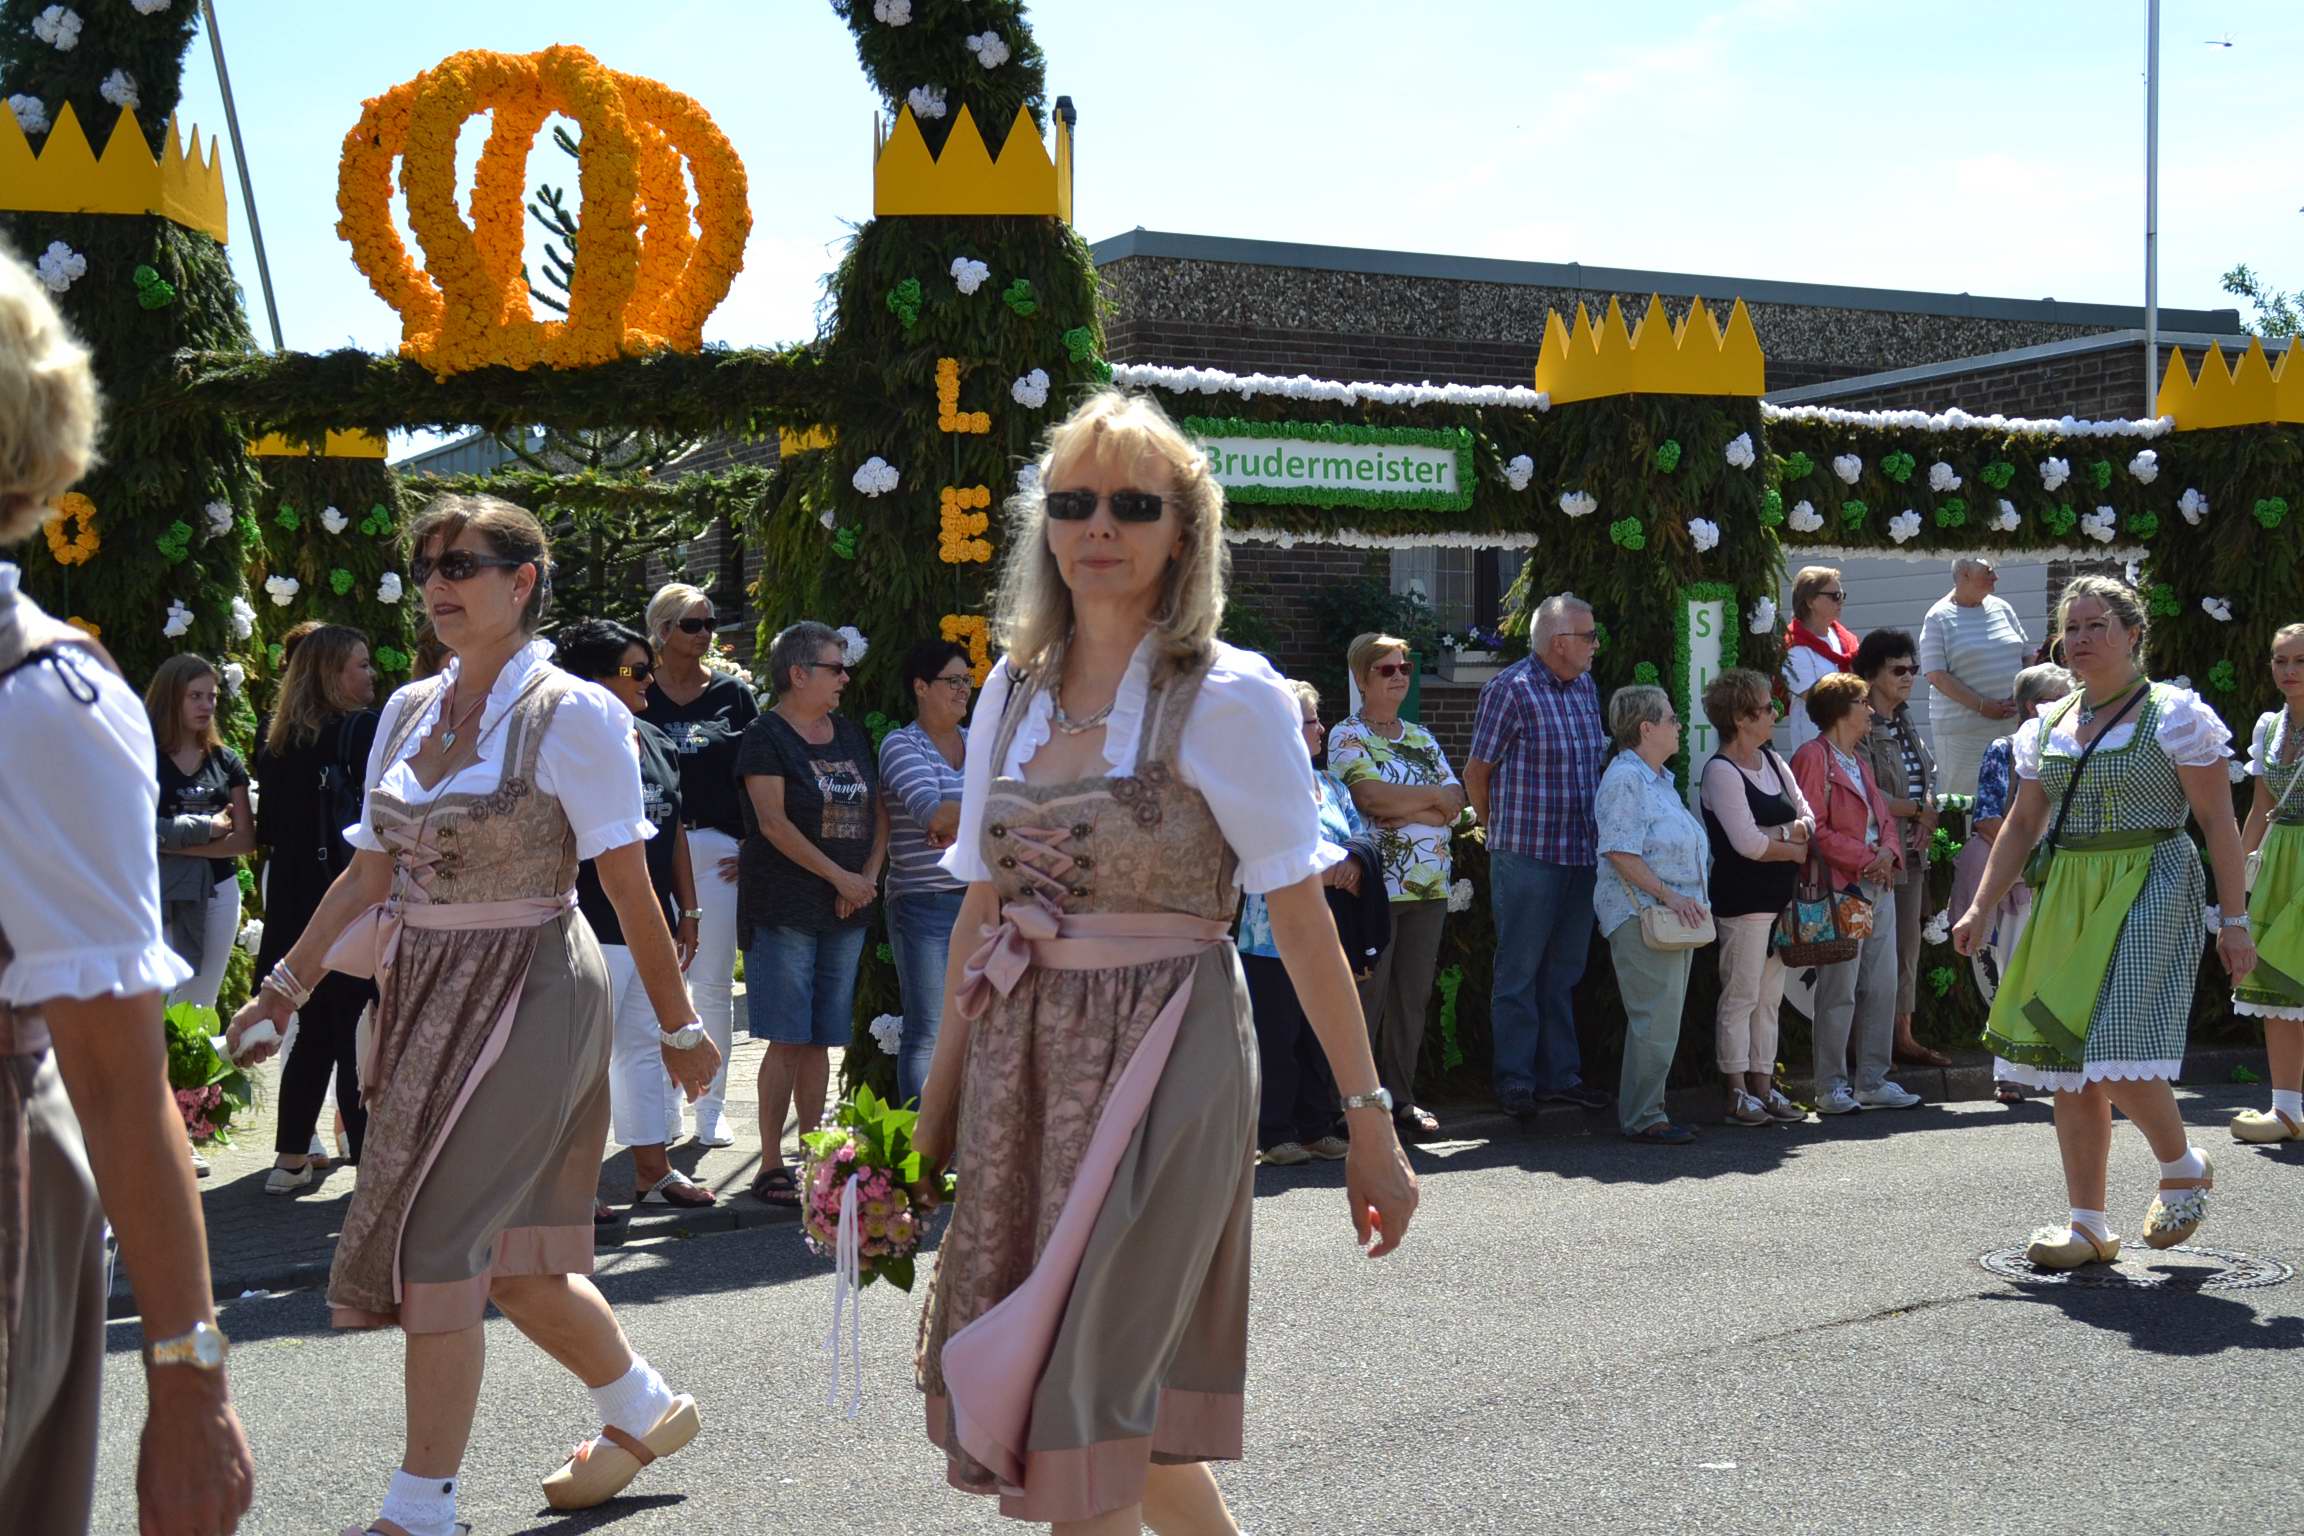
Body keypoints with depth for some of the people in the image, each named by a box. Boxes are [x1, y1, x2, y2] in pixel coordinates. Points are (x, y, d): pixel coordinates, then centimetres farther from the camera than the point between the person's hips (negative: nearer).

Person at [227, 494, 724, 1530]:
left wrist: (679, 1026, -4)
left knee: (437, 1239, -9)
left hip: (529, 992, -7)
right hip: (427, 994, 7)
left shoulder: (574, 716, -9)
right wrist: (283, 988, 9)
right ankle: (645, 1412, 33)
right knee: (510, 1254, 12)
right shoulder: (409, 711, 10)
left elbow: (629, 888, -8)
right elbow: (371, 873, 13)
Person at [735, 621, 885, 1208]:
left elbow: (878, 811, 16)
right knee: (788, 1039, -7)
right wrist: (840, 876, -13)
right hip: (783, 910, -6)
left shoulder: (853, 736, 15)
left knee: (820, 1041, 9)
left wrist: (869, 876, 0)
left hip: (845, 914, 6)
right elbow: (774, 822, -13)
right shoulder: (766, 736, -5)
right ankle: (771, 1165, -1)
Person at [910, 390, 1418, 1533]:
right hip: (1025, 1055, 6)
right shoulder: (1015, 693, 8)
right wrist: (942, 1094, 13)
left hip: (1165, 1051, -5)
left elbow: (1301, 921, -9)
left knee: (1090, 1387, -4)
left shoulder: (1230, 698, -8)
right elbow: (983, 906, 13)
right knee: (1126, 1394, 13)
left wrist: (1368, 1117, -11)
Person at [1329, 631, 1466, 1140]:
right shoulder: (1348, 736, -1)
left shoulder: (1422, 738, 18)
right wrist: (1432, 797, -4)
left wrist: (1406, 809, -10)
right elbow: (1370, 797, -17)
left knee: (1413, 996, 8)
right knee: (1367, 994, -5)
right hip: (1376, 883, -6)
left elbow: (1456, 803, 7)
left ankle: (1400, 1097, 15)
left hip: (1429, 886, 6)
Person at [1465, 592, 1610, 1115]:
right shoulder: (1510, 690, -12)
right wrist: (1500, 829, 3)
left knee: (1564, 970, 13)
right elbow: (1476, 771, -7)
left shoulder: (1585, 687, 12)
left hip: (1582, 852, 7)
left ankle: (1560, 1075, 21)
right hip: (1528, 856, -7)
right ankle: (1516, 1081, 7)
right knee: (1520, 971, 0)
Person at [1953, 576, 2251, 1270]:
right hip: (2068, 898, 6)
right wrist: (1981, 908, 7)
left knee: (2119, 1063, -14)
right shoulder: (2048, 727, 12)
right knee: (2066, 1063, 4)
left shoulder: (2174, 714, -4)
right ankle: (2089, 1226, 13)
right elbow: (2021, 826, 15)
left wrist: (2234, 918, -9)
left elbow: (2218, 822, -5)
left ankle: (2184, 1168, 16)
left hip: (2151, 893, -6)